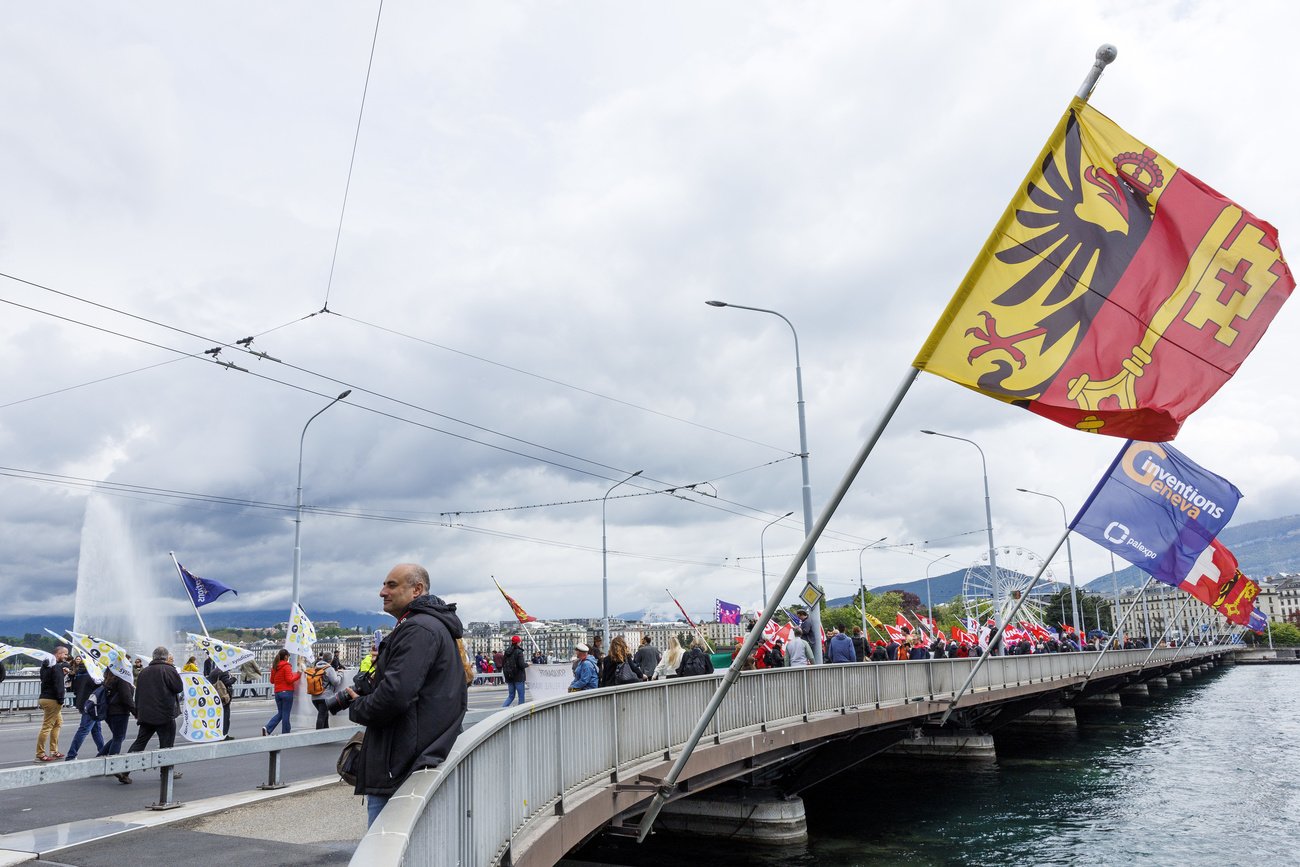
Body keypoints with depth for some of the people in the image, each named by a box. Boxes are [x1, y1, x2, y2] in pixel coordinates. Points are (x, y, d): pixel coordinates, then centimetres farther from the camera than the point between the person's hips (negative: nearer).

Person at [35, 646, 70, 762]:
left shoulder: (46, 665, 16)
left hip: (44, 698, 11)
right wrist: (60, 699, -16)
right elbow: (58, 684, -20)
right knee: (47, 726, -7)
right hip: (52, 700, -11)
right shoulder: (57, 667, -15)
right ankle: (40, 754, -5)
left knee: (58, 722, 18)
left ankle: (53, 751, 22)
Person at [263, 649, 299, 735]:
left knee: (280, 713, 16)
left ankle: (267, 728, -1)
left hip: (277, 692, 7)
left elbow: (272, 681, 16)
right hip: (287, 692, -6)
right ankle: (285, 734, 6)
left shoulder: (274, 667, 10)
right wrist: (298, 675, -4)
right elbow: (289, 680, -16)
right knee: (286, 714, 1)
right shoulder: (286, 666, -11)